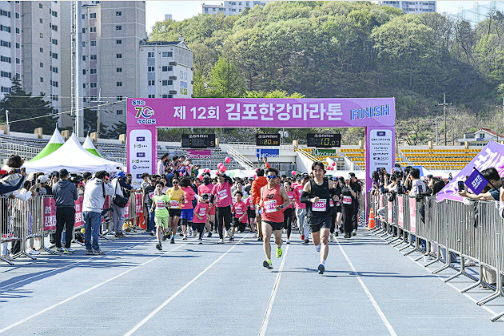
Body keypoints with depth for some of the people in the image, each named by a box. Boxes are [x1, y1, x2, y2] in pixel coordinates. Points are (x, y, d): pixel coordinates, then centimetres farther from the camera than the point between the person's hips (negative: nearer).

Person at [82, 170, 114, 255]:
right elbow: (111, 191, 10)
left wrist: (94, 177, 29)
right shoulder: (103, 186, -4)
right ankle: (95, 249, -1)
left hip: (85, 210, 5)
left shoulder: (89, 183, 10)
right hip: (95, 211, -5)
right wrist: (107, 183, 18)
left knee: (87, 231, 8)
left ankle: (88, 249, 12)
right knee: (94, 231, -2)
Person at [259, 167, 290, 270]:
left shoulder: (280, 188, -4)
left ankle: (279, 247, 52)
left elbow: (288, 201, -3)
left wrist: (281, 206, -22)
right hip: (266, 218, 1)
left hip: (278, 219, -1)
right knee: (266, 238, -19)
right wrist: (261, 204, 0)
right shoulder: (263, 189, 6)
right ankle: (268, 261, -24)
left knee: (277, 240, 13)